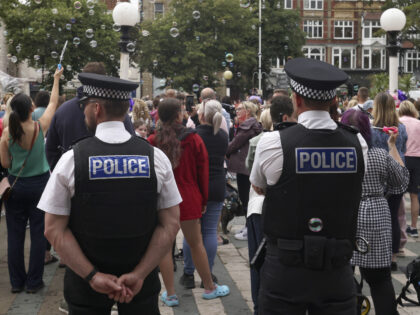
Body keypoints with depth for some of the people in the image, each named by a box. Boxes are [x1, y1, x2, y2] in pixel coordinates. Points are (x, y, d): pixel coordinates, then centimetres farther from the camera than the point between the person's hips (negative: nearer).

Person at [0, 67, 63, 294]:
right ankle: (34, 282, 12)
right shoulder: (40, 127, -11)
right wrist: (56, 79, 17)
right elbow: (53, 103, 5)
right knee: (38, 234, 7)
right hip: (39, 185, -1)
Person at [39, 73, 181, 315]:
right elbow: (170, 225, -8)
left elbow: (54, 229, -11)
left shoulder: (71, 159, -11)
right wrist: (139, 274, -8)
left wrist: (92, 276, -10)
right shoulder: (156, 157, -7)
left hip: (85, 286, -1)